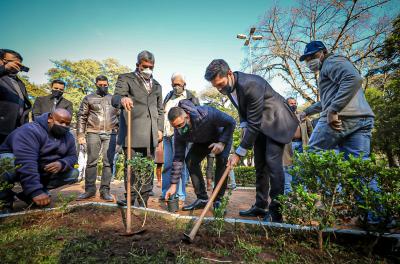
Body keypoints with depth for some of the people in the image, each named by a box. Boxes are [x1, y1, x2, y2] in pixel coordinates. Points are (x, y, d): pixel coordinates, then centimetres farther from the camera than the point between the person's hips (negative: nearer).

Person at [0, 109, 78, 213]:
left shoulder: (68, 137, -5)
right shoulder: (30, 131, -28)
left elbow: (72, 157, -3)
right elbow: (26, 163, -38)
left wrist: (62, 164, -29)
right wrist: (36, 191, -45)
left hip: (44, 172, 6)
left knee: (73, 173, -10)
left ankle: (26, 193, -1)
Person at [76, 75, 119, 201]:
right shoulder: (88, 98, 9)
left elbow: (119, 117, 14)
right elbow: (81, 117, 6)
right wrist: (81, 135, -1)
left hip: (110, 134, 1)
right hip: (93, 133, -1)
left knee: (108, 162, 0)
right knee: (91, 162, 2)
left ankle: (105, 190, 6)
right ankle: (90, 189, 12)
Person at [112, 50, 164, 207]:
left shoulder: (157, 85, 22)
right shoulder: (125, 78, 8)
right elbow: (115, 98, -8)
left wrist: (160, 129, 12)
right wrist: (122, 99, -32)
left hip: (151, 133, 4)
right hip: (132, 131, -4)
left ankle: (144, 200, 17)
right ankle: (130, 197, 13)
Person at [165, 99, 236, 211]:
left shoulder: (206, 113, -41)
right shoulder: (179, 133, -25)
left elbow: (231, 122, -27)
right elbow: (178, 158, -19)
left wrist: (222, 142, -35)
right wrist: (173, 185, -20)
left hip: (222, 135, -4)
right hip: (202, 141, 4)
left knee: (222, 160, -26)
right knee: (190, 160, -14)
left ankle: (218, 200, -11)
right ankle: (202, 198, -3)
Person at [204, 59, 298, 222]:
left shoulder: (250, 85, -31)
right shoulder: (228, 86, -4)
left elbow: (254, 124, -31)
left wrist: (239, 153, -28)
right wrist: (244, 128, -3)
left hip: (276, 121, -8)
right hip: (259, 123, 8)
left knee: (272, 162, -15)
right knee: (260, 164, 8)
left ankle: (276, 210, -1)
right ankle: (260, 206, 19)